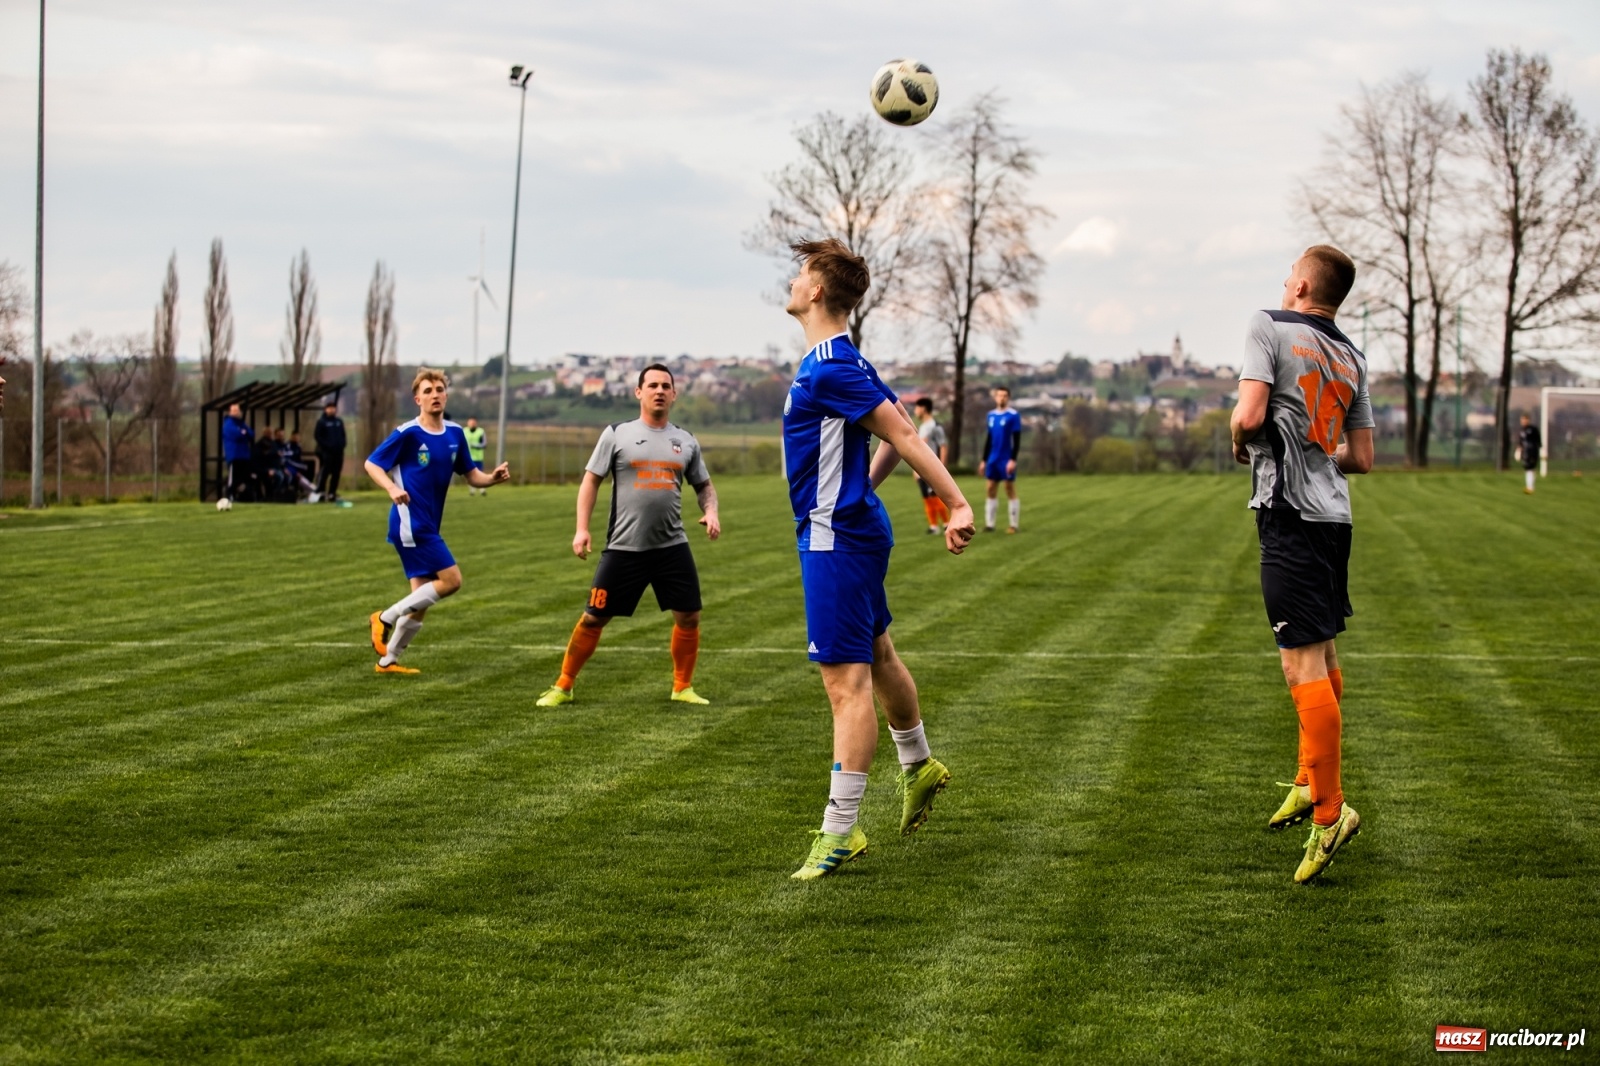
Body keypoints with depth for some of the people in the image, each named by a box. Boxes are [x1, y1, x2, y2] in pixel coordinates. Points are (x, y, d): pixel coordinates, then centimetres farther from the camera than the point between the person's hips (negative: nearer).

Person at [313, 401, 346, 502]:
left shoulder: (339, 422, 18)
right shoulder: (321, 422, 1)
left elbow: (343, 435, 23)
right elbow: (317, 436, -4)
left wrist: (342, 445, 5)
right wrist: (326, 445, -13)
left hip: (338, 452, 6)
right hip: (326, 452, -6)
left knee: (336, 474, 3)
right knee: (324, 472, -11)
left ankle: (332, 493, 7)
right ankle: (320, 492, -12)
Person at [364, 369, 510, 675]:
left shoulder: (455, 434, 8)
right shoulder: (407, 434, -12)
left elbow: (471, 474, 14)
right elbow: (371, 464, -8)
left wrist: (493, 477, -8)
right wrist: (392, 489, -26)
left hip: (427, 527, 8)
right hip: (411, 523, -8)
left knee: (422, 598, 9)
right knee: (451, 580, -14)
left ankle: (388, 660, 20)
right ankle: (386, 618, -3)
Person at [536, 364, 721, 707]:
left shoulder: (686, 442, 9)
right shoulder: (617, 434, 0)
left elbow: (704, 485, 19)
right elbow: (591, 480, 1)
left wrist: (710, 511, -3)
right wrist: (582, 528, -8)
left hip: (672, 547, 3)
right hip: (624, 548, -3)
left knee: (689, 617, 0)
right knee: (593, 618, 1)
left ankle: (682, 687, 18)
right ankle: (563, 686, 14)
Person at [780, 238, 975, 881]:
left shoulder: (831, 369, -20)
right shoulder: (843, 360, 11)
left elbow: (904, 435, -22)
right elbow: (898, 424, 20)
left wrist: (956, 504, -25)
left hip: (835, 539, -11)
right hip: (856, 527, 11)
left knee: (846, 682, -10)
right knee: (877, 657, 26)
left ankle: (840, 831, -10)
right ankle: (918, 766, 45)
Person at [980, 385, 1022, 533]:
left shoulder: (1013, 415, -7)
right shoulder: (991, 415, 12)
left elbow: (1017, 440, -11)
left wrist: (1013, 460, -18)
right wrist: (984, 460, 16)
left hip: (1007, 460, -6)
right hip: (993, 459, 6)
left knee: (1010, 490, -2)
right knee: (990, 489, 4)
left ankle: (1014, 525, 3)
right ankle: (989, 524, 8)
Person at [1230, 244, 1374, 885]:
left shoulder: (1270, 327, -5)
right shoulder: (1351, 358, 14)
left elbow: (1249, 414, -17)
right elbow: (1362, 458, 15)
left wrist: (1241, 439, 4)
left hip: (1291, 514, -8)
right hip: (1334, 513, 8)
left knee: (1303, 665, -9)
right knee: (1322, 653, 20)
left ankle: (1329, 813, -12)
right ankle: (1311, 783, 33)